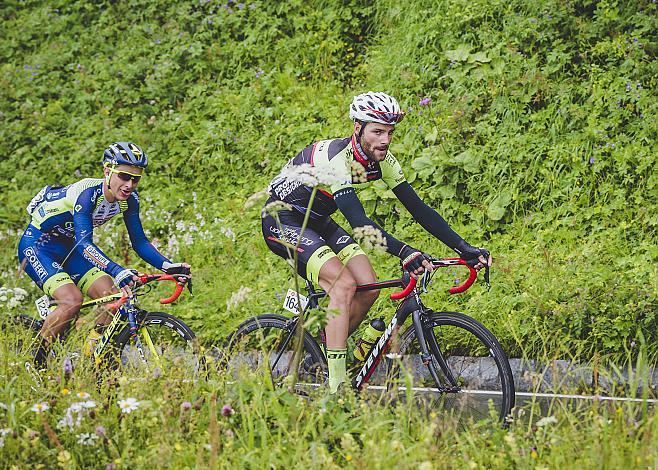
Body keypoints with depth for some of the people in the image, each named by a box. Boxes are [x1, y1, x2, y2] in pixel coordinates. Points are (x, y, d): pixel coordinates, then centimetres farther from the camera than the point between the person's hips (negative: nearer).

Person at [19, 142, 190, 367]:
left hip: (68, 249, 7)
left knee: (112, 296, -13)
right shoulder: (88, 193, -31)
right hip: (37, 245, -7)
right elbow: (84, 244, -41)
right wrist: (118, 272, -55)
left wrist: (168, 266, -20)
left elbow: (139, 241, -4)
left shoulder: (129, 199, -10)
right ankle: (35, 362, -12)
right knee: (72, 300, -28)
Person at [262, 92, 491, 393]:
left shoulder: (382, 161, -8)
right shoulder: (335, 158, -31)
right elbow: (358, 221, -41)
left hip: (317, 221, 8)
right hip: (282, 221, -8)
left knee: (369, 286, -8)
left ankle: (324, 353, 11)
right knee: (344, 284, -26)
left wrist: (465, 249, -15)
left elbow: (418, 208, -7)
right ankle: (335, 388, -27)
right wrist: (404, 252, -53)